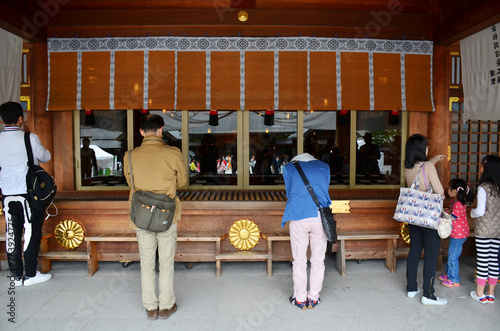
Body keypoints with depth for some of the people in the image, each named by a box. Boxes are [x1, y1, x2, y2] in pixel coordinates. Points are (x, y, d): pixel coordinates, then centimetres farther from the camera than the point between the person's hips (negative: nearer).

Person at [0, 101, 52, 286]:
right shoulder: (29, 139, -11)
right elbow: (46, 157, 2)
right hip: (28, 193, -4)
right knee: (32, 233, 5)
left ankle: (16, 276, 19)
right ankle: (30, 275, 12)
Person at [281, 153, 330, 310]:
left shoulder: (289, 167, 15)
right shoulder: (324, 166, 20)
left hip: (298, 218, -1)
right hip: (320, 218, 2)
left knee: (299, 261, 11)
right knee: (318, 260, 14)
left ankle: (300, 299, 23)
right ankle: (313, 298, 25)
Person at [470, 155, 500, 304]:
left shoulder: (483, 188, -15)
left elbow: (480, 211, -17)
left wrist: (472, 212, 2)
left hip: (484, 229, -6)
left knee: (483, 260, 2)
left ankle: (480, 294, 13)